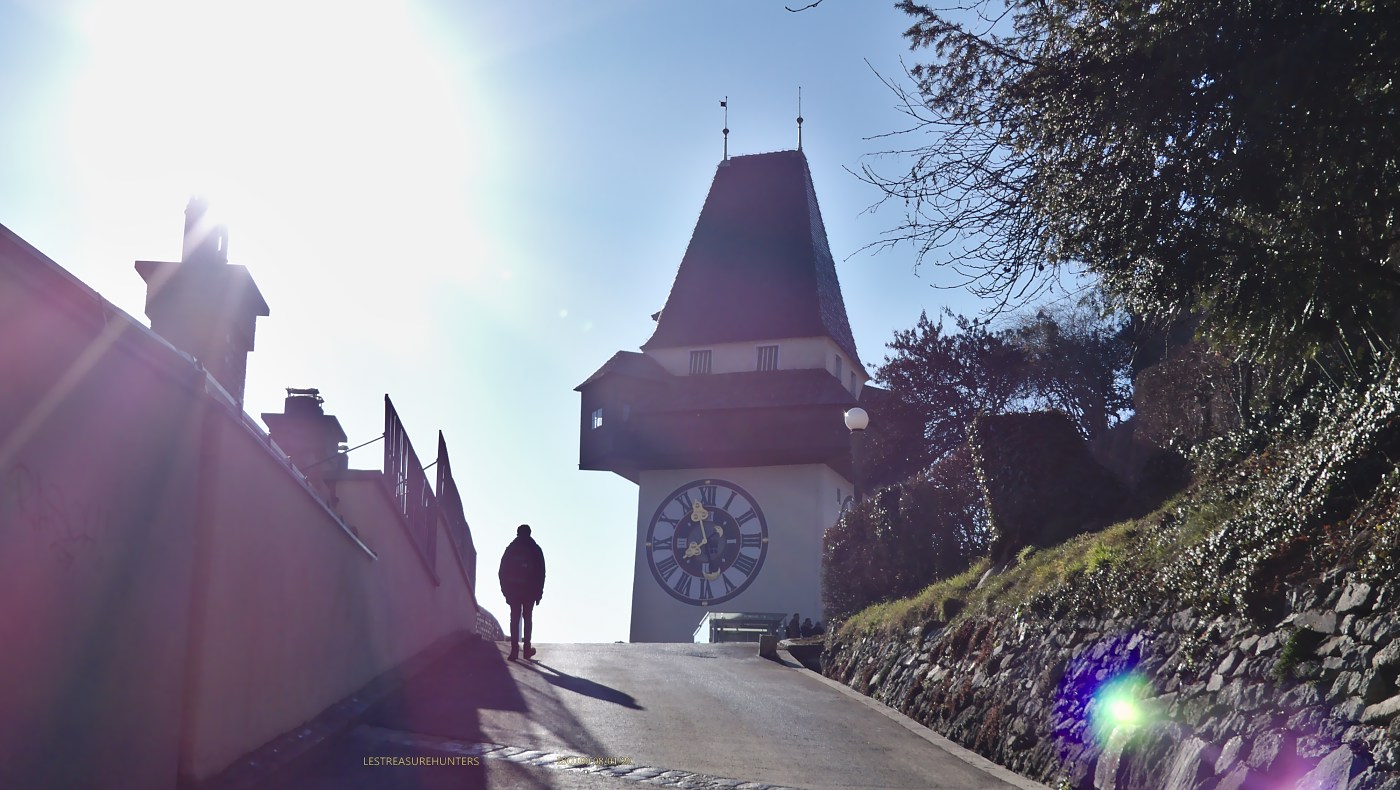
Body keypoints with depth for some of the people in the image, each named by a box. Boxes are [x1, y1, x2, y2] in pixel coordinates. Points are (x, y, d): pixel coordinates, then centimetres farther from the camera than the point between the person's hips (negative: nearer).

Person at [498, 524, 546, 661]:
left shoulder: (510, 549, 5)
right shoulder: (535, 550, 1)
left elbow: (502, 571, 3)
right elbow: (541, 572, -3)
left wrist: (505, 590, 6)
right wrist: (539, 592, 2)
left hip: (513, 590, 1)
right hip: (530, 590, -1)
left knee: (514, 618, 1)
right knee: (528, 618, 10)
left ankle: (514, 649, -8)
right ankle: (527, 648, 8)